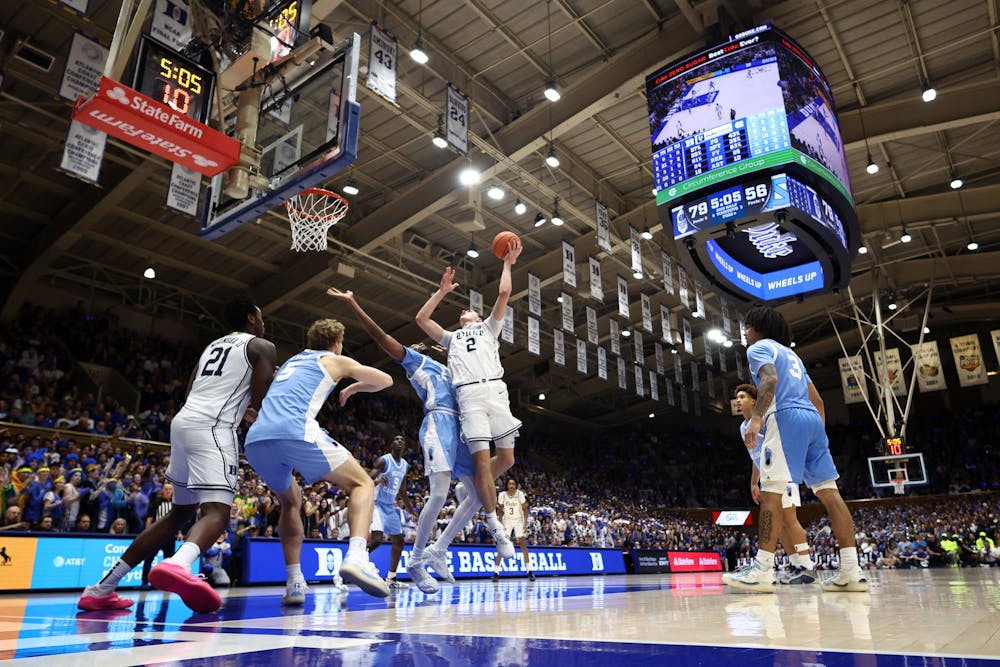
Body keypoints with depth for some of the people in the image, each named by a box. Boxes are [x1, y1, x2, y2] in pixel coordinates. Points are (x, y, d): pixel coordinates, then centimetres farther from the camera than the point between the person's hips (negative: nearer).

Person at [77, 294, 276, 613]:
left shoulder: (212, 345, 28)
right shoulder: (262, 346, 6)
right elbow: (260, 401, -4)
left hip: (183, 420, 8)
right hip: (213, 426, -8)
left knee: (180, 512, 20)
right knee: (216, 512, -19)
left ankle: (102, 588, 21)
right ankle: (178, 564, -51)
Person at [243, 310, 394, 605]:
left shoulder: (290, 362, 35)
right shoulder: (335, 360, 20)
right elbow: (385, 380, 26)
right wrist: (353, 388, 42)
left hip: (255, 440, 6)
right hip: (296, 432, -6)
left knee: (291, 500, 30)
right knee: (362, 484, 7)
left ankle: (294, 582, 16)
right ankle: (356, 556, -17)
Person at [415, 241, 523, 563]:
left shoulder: (489, 327, 28)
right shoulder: (451, 337, 31)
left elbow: (504, 293, 18)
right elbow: (421, 319, 22)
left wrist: (508, 263, 25)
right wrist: (443, 291, 25)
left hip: (495, 390, 0)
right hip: (469, 395, 0)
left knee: (506, 458, -3)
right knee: (481, 460, -10)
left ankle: (476, 489, 24)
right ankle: (495, 527, -1)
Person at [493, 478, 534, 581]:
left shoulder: (520, 494, -11)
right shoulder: (502, 495, -8)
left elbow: (525, 509, -5)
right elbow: (500, 510, 4)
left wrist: (525, 522, -13)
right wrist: (500, 522, -4)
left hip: (518, 520, 0)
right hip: (507, 521, 0)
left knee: (523, 544, -3)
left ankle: (530, 572, 5)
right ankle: (496, 572, -3)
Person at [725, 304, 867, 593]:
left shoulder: (759, 347, 6)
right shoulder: (792, 354, 31)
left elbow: (770, 380, -15)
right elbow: (817, 400, 27)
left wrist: (756, 417, -25)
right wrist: (820, 435, 27)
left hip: (785, 417, -9)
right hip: (813, 418, 9)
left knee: (771, 490, -14)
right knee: (828, 491, 4)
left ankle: (763, 571, -20)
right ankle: (852, 571, 2)